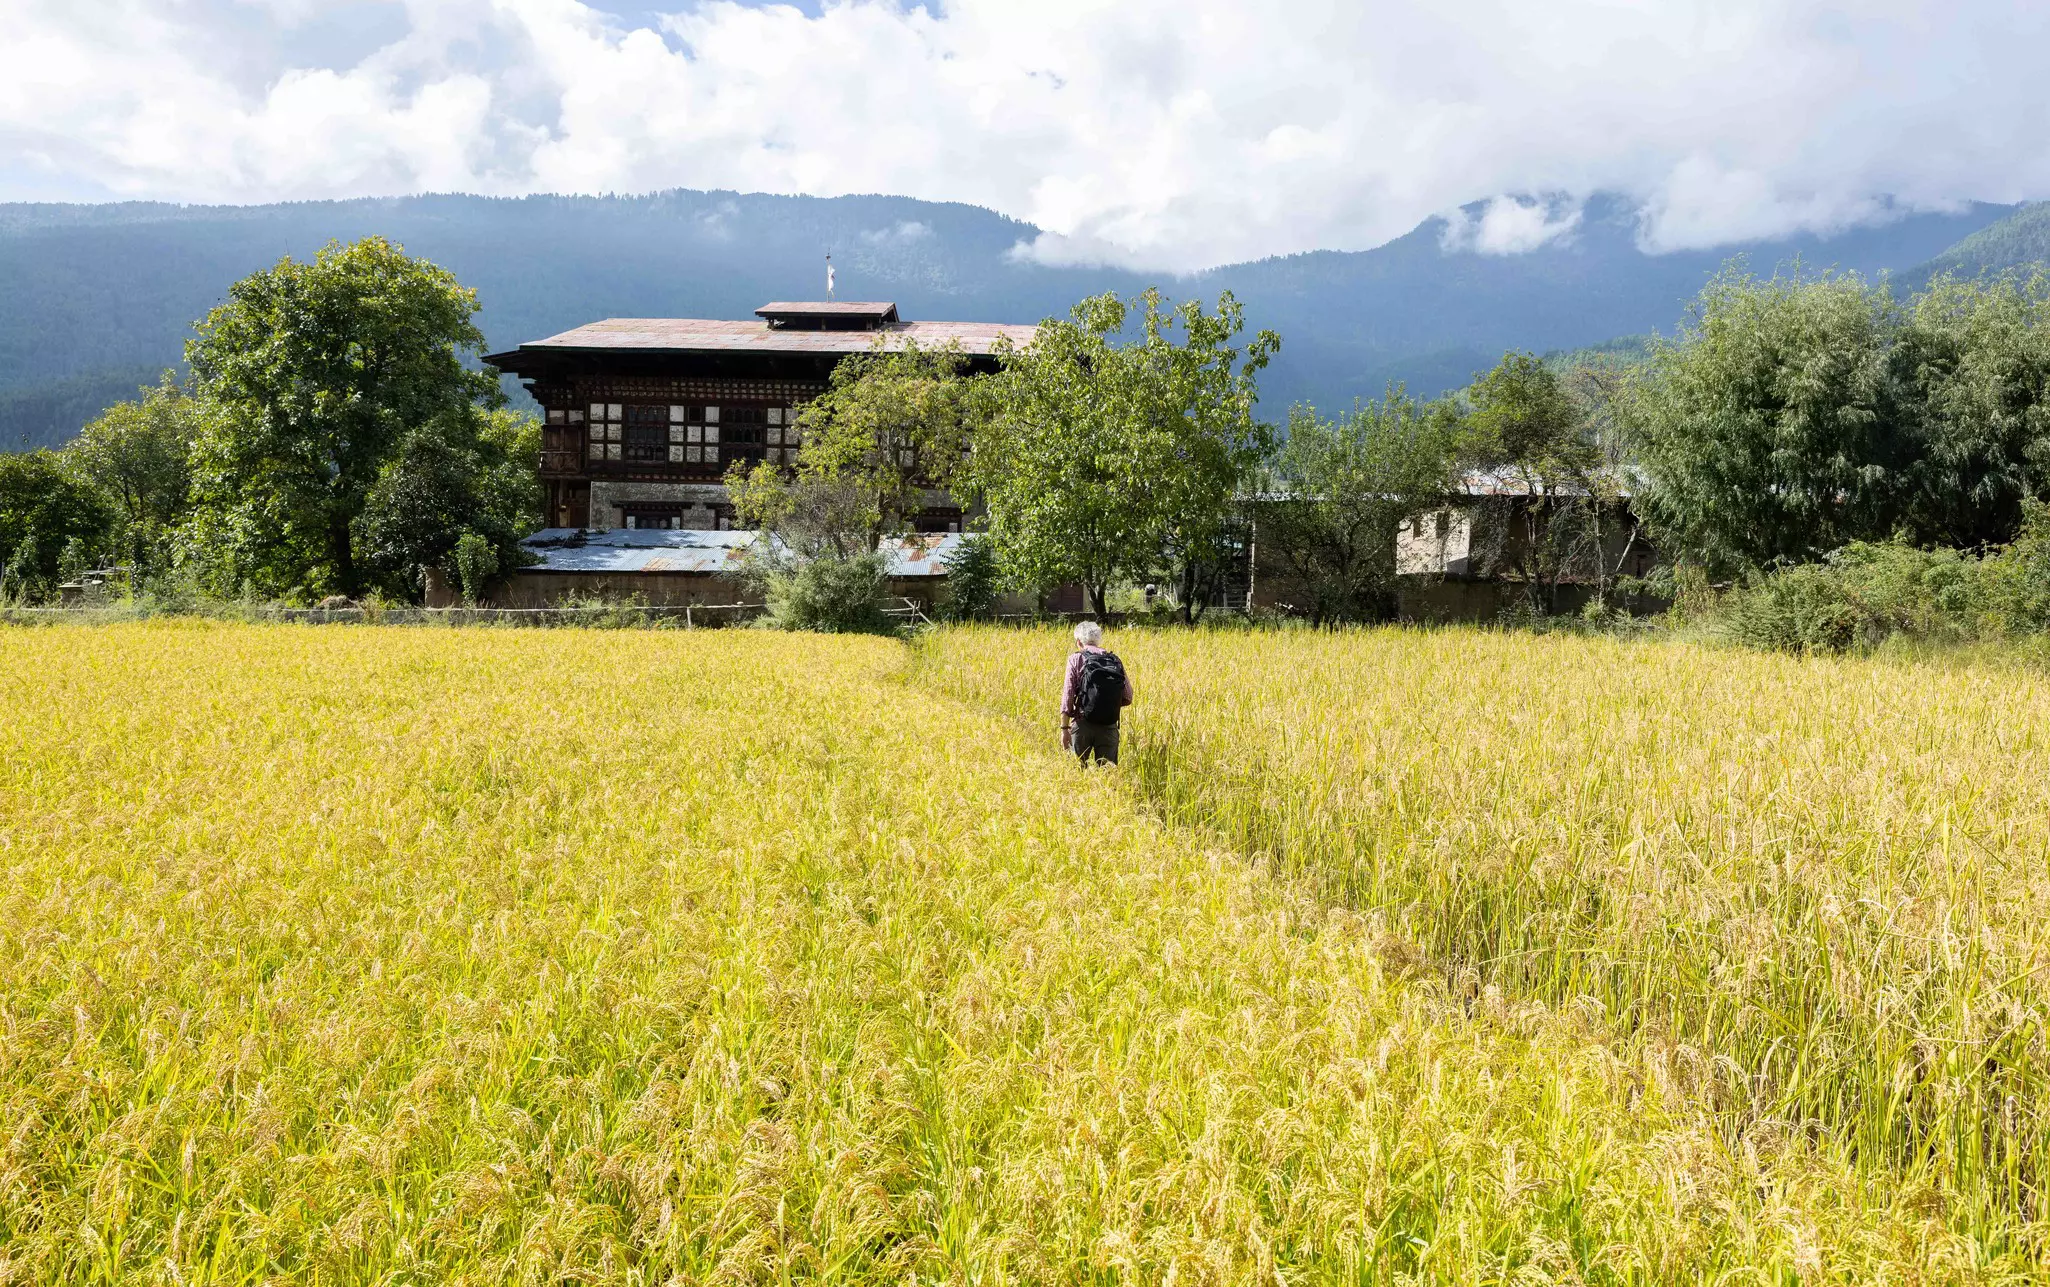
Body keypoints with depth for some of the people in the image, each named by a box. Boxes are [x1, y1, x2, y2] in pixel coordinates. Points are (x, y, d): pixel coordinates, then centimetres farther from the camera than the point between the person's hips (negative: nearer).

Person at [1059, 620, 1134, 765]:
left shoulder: (1076, 658, 0)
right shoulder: (1115, 660, 9)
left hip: (1083, 724, -3)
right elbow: (1127, 698, 9)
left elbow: (1068, 695, -6)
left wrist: (1064, 728, -5)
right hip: (1109, 725, 3)